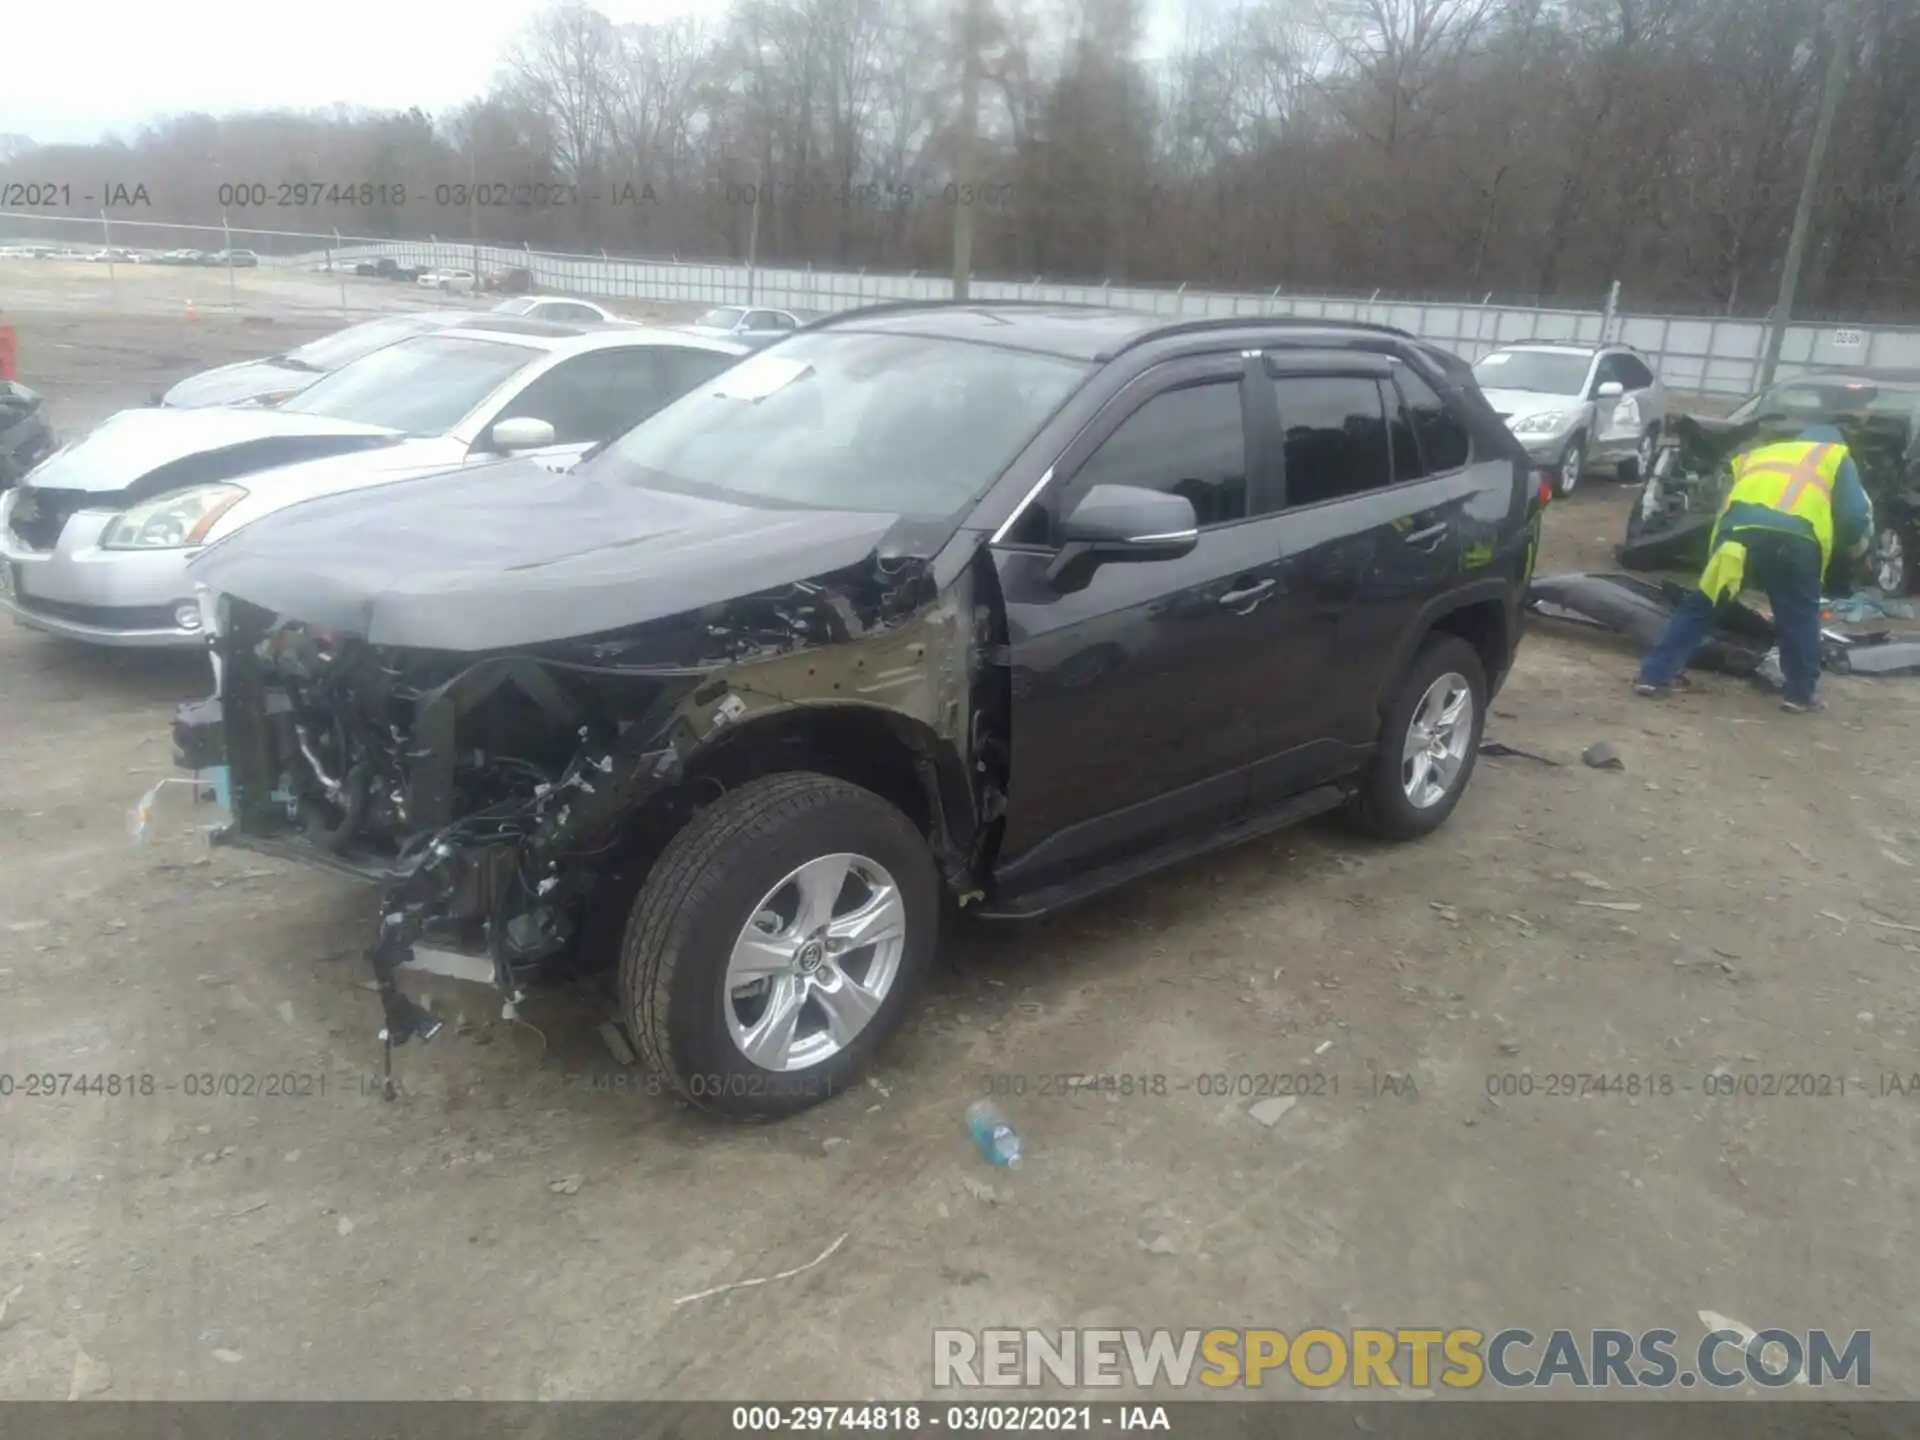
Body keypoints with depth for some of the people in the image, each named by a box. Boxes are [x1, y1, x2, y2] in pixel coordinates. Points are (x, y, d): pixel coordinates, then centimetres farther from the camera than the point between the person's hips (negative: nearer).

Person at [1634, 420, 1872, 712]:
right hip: (1796, 536, -2)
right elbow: (1856, 514, 18)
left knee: (1700, 605, 14)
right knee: (1800, 617, 16)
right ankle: (1799, 693, 19)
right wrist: (1855, 546, 36)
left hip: (1739, 527, 2)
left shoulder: (1757, 454, 40)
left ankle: (1654, 675, 10)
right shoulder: (1836, 456, 30)